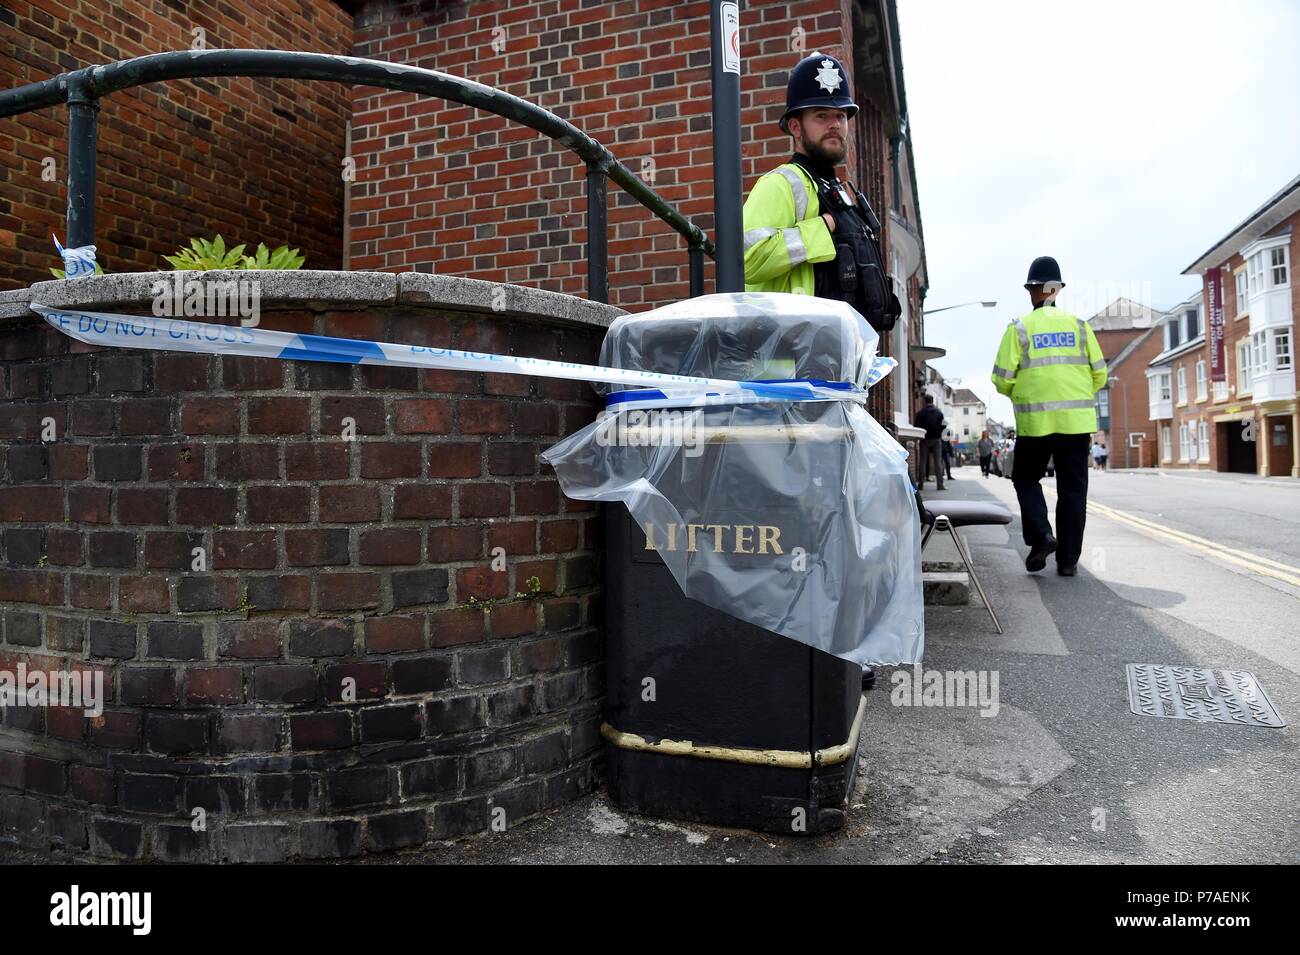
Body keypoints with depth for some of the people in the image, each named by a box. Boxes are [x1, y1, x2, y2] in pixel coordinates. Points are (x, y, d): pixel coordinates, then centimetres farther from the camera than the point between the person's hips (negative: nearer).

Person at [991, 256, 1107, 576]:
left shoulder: (1019, 328, 0)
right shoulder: (1078, 325, 7)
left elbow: (1002, 380, -4)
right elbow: (1100, 374, 6)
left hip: (1035, 421, -2)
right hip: (1077, 420, 2)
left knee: (1026, 478, 16)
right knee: (1072, 489, 8)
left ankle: (1040, 535, -4)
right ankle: (1068, 559, 9)